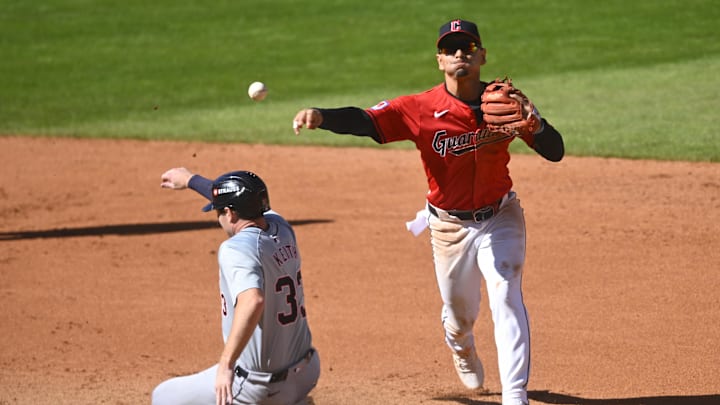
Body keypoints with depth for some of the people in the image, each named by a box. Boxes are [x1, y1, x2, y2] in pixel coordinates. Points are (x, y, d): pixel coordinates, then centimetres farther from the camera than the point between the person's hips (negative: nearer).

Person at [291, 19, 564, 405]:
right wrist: (320, 116, -51)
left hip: (500, 218, 0)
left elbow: (555, 152, -13)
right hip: (450, 226, 0)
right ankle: (462, 350, 54)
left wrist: (535, 124, -36)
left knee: (506, 300, -14)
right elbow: (364, 120, -30)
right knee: (459, 313, 16)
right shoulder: (421, 109, -18)